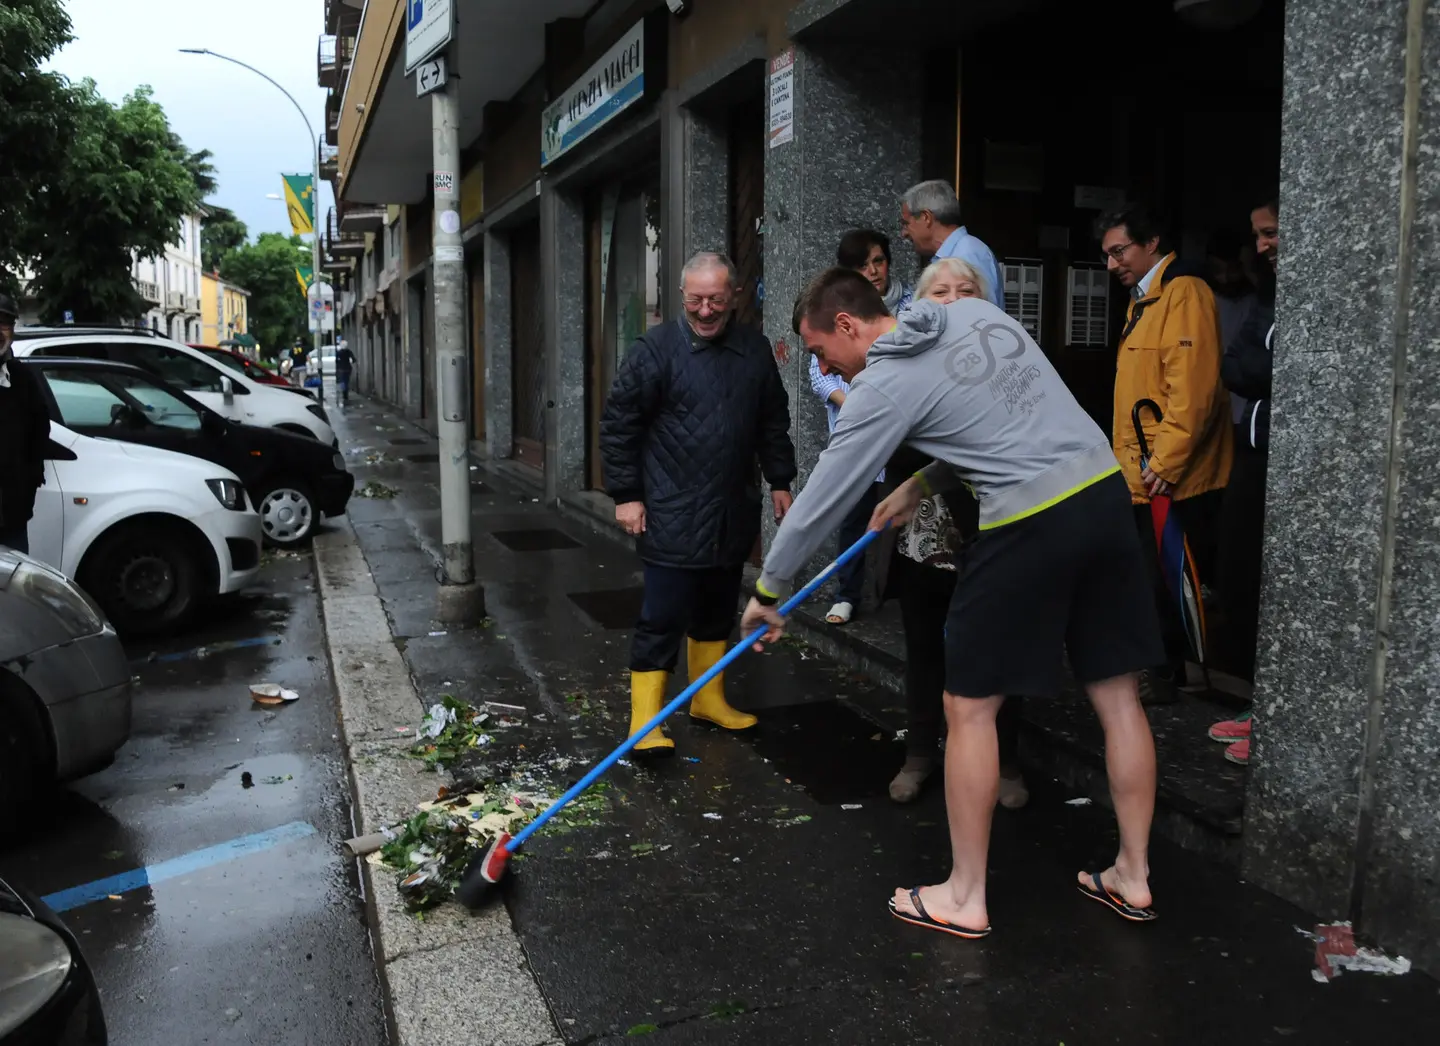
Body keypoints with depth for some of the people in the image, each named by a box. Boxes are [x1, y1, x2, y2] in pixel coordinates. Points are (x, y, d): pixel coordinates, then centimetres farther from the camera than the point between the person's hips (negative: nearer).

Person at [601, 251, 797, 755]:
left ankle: (708, 699, 33)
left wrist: (780, 481, 14)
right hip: (672, 518, -5)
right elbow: (618, 424, -7)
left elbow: (774, 421, 17)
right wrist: (626, 495, -9)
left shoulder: (754, 349, 7)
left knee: (717, 612, 17)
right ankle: (645, 722, 4)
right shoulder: (657, 348, -9)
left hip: (733, 514, 6)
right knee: (662, 617, -4)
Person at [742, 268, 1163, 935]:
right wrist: (922, 484, 21)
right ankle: (1133, 878, 28)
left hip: (1031, 523, -8)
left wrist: (768, 590, 10)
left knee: (969, 706, 6)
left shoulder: (884, 386, -4)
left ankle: (965, 899, 16)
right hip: (1104, 489, 8)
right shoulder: (976, 313, 15)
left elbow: (822, 499, -1)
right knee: (1118, 695, 14)